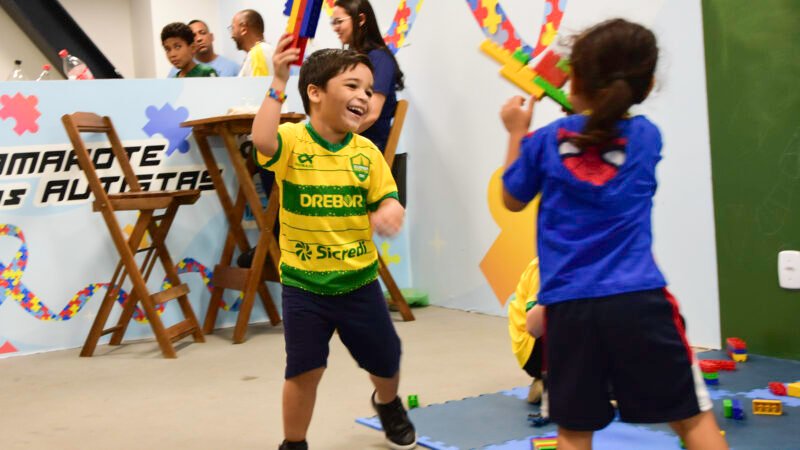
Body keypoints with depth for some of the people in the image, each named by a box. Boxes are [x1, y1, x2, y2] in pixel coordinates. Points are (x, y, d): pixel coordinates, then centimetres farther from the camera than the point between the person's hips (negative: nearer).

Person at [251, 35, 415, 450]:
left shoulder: (367, 152, -2)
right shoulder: (293, 140, -13)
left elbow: (386, 200, -1)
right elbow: (262, 140, -36)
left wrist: (389, 213, -24)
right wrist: (278, 83, -37)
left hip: (359, 280, 4)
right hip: (303, 283, -3)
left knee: (385, 362, 16)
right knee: (304, 370, 1)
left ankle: (388, 405, 51)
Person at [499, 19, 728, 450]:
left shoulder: (546, 141, 1)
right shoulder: (647, 136, 5)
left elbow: (512, 200, 16)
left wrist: (517, 133, 23)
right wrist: (593, 109, 31)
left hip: (568, 306, 1)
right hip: (638, 300, 0)